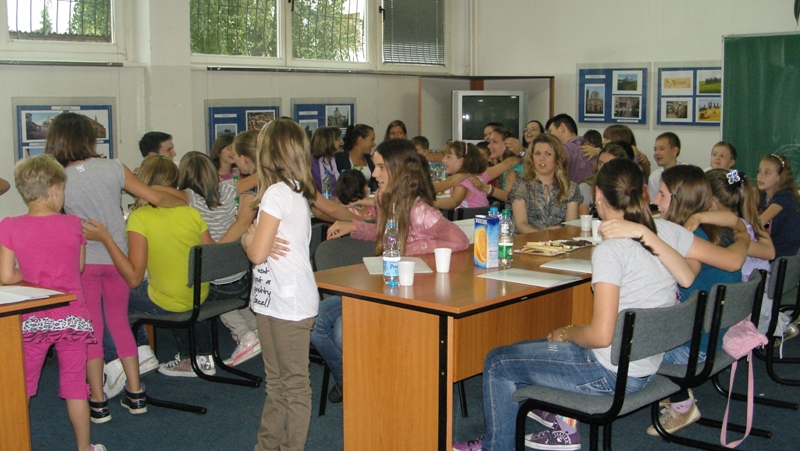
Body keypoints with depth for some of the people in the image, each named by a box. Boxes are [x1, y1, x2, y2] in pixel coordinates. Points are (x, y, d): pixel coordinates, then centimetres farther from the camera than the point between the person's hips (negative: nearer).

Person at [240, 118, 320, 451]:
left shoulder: (277, 192, -16)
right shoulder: (297, 192, 12)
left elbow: (257, 253, -18)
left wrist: (247, 238, 1)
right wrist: (254, 237, -4)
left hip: (288, 303, -10)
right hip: (274, 299, 10)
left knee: (294, 384, 1)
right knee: (276, 383, 18)